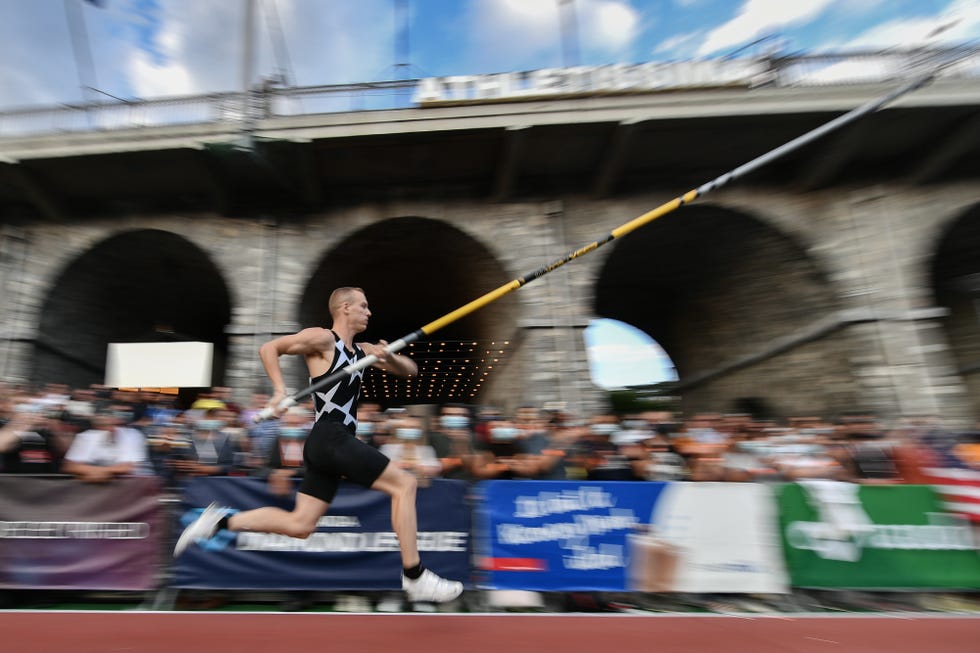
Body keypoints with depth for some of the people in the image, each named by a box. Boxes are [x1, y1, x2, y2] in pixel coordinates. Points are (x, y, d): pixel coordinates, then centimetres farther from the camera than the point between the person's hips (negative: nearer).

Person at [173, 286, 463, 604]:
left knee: (299, 524, 12)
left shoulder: (362, 350, 19)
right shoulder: (322, 338, -3)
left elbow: (409, 370, 17)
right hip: (331, 437, -9)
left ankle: (221, 520, 18)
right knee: (404, 483, -11)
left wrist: (388, 356, -4)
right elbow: (268, 348, -2)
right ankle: (414, 578, -5)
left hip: (327, 445, 9)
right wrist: (280, 389, -15)